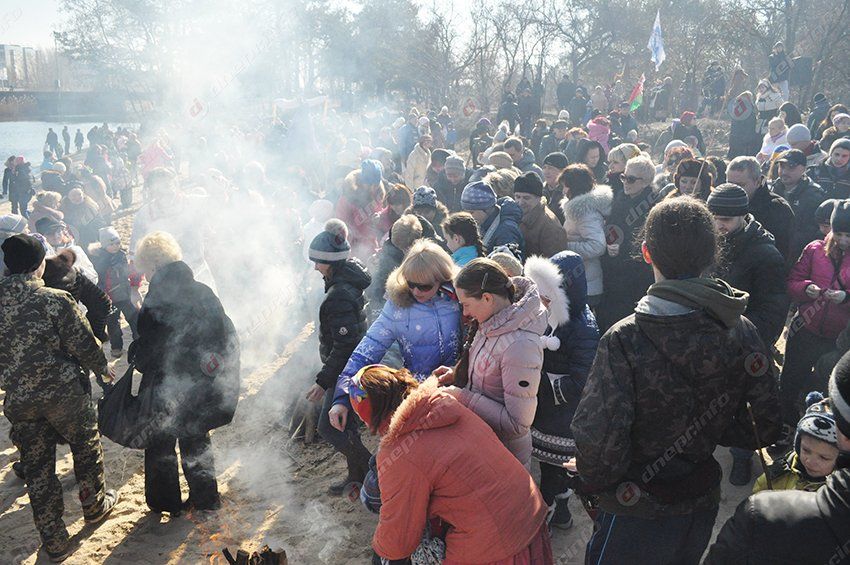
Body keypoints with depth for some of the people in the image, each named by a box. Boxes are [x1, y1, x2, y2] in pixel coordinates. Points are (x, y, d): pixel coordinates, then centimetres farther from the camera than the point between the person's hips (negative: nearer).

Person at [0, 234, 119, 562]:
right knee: (86, 445, 22)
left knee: (37, 467, 13)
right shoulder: (55, 300, -18)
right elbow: (83, 344, -11)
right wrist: (101, 366, 8)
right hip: (64, 392, -3)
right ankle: (94, 505, 40)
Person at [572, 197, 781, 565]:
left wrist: (594, 480, -7)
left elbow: (598, 443, -29)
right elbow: (765, 428, -2)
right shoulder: (744, 334, -10)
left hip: (637, 516, -5)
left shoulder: (624, 341, -27)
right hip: (703, 507, 5)